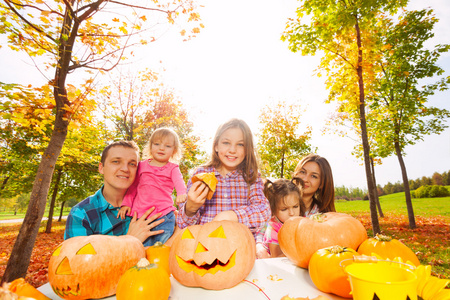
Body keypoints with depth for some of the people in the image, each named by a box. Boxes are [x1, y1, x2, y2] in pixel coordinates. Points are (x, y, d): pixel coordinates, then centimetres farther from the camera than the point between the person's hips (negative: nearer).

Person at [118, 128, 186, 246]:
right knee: (143, 247, -3)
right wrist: (126, 204, 9)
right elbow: (132, 186, 19)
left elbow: (179, 181, -12)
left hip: (164, 215, -1)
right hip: (140, 213, 2)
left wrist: (181, 193, -33)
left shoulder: (172, 168, 7)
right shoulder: (142, 165, 14)